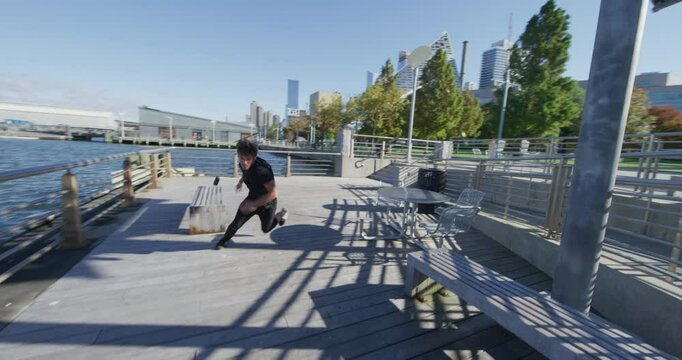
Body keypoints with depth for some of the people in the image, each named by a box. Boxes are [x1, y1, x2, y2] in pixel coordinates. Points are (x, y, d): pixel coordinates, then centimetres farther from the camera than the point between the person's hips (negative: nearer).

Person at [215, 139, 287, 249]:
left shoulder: (262, 170, -39)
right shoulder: (242, 165, -15)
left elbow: (273, 193, -41)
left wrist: (254, 205, -36)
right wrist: (241, 181, 21)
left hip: (267, 203, -5)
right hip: (252, 198, 5)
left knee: (266, 229, 16)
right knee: (237, 222, -6)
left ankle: (282, 213, 41)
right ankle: (223, 241, 23)